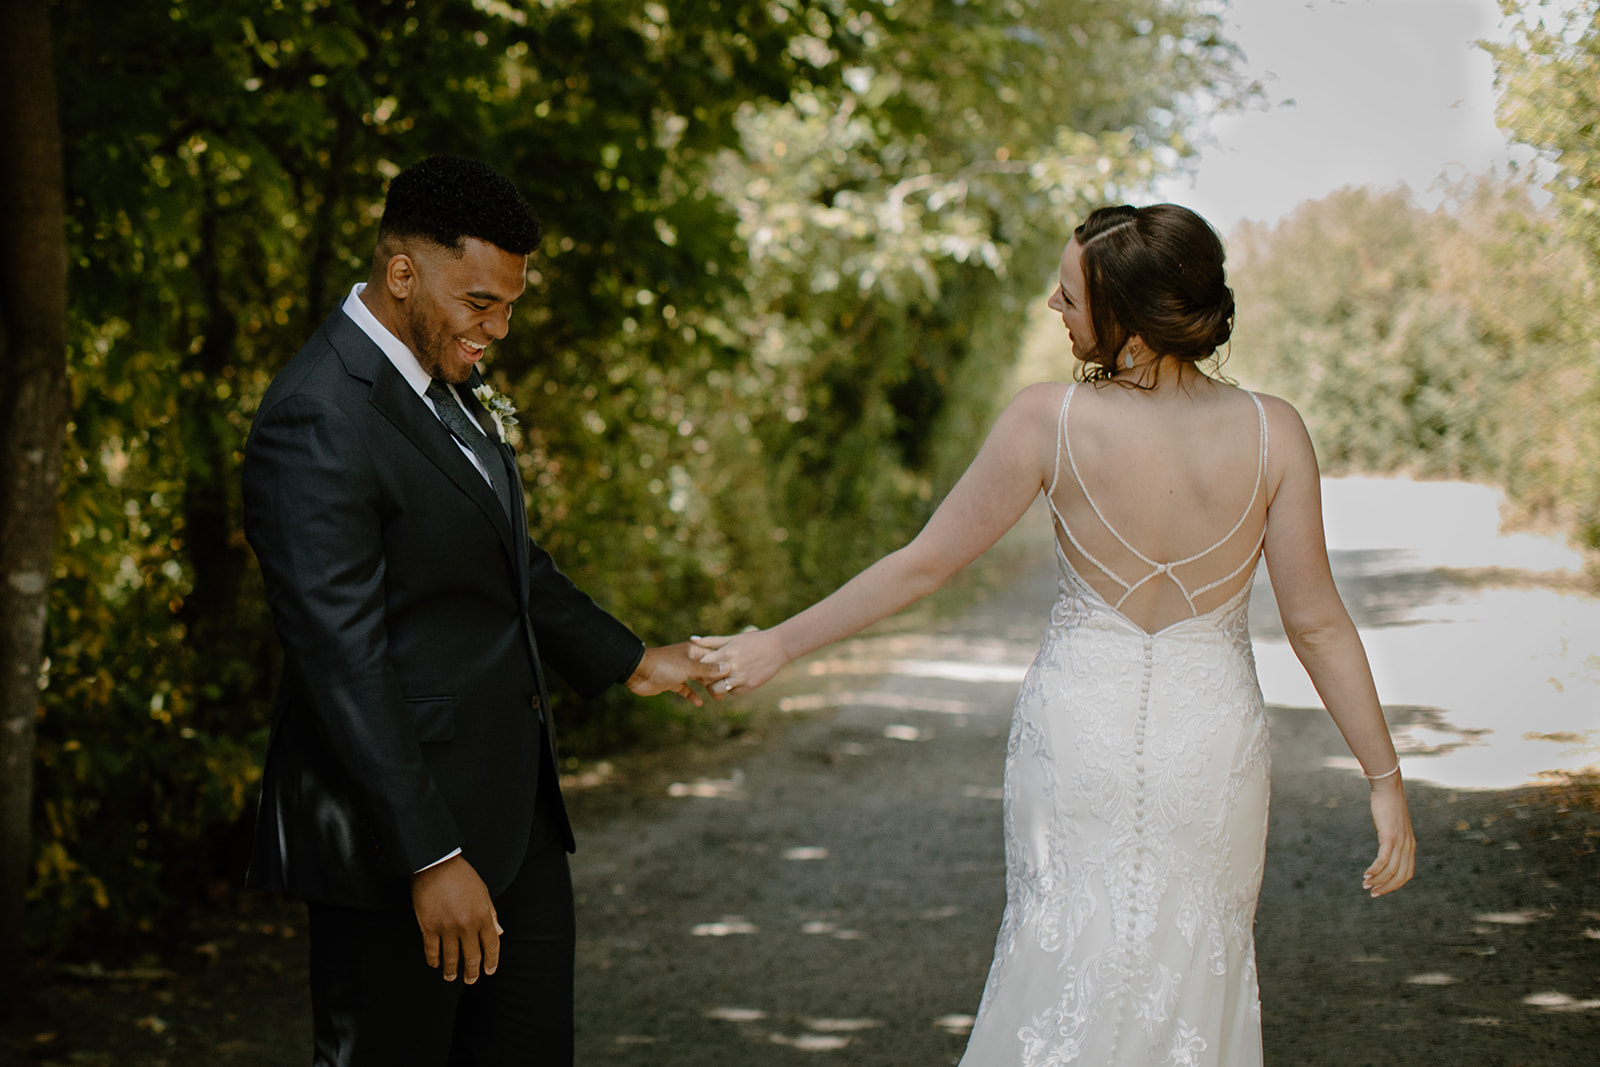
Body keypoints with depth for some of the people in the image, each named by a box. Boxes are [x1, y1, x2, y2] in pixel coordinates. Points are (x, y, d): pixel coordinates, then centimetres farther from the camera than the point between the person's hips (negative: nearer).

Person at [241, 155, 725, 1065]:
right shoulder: (319, 420, -20)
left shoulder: (450, 384, 10)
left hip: (515, 803, 9)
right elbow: (344, 660, -23)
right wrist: (431, 858, -24)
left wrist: (627, 659, 28)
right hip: (400, 821, -9)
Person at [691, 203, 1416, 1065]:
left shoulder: (1048, 421, -17)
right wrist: (1386, 778, 1)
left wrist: (778, 644, 3)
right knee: (1191, 976, 18)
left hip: (1076, 734, -1)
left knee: (1066, 961, 17)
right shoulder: (1272, 432, -13)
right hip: (1212, 746, 1)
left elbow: (922, 565, -9)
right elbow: (1316, 623, -9)